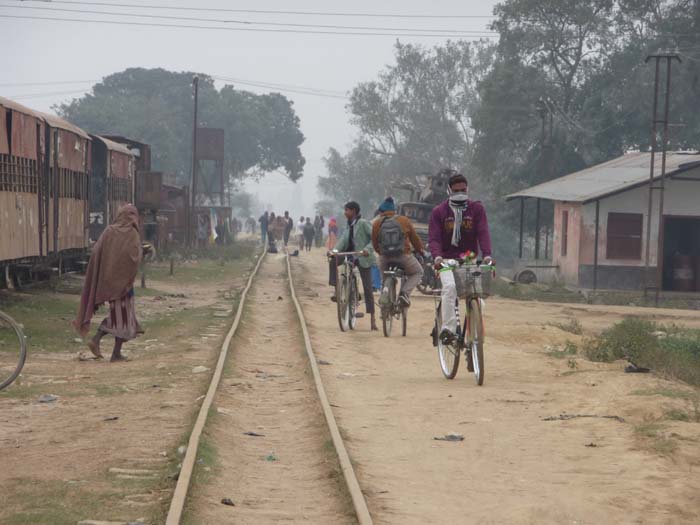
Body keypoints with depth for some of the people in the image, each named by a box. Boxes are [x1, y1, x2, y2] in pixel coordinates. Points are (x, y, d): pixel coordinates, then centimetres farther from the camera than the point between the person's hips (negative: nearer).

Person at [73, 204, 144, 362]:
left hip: (107, 278, 5)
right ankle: (116, 353, 4)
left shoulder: (109, 231, 3)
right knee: (123, 315, 5)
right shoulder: (133, 235, -9)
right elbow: (135, 258, -20)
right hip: (123, 279, -5)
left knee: (117, 314, 18)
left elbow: (95, 252, -5)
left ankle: (96, 339, 1)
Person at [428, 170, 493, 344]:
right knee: (449, 287, -28)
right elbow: (433, 237, -5)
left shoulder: (477, 209, 5)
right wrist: (437, 256, -26)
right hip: (448, 260, -2)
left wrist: (487, 255, -23)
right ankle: (448, 328, -28)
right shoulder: (439, 211, 3)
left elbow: (483, 233, -6)